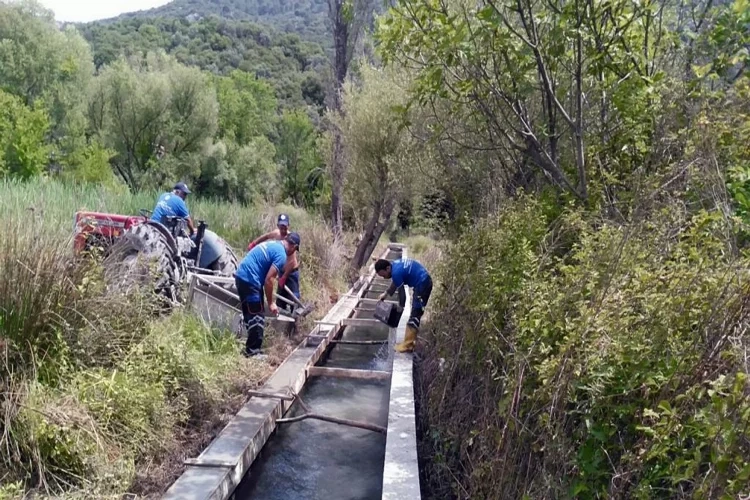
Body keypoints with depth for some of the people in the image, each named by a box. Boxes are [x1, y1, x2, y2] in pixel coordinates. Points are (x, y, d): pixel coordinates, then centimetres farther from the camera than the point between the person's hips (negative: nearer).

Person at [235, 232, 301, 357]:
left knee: (250, 315, 18)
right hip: (250, 280, -10)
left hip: (242, 276, 10)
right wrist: (271, 303, -9)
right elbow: (268, 279, -16)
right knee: (257, 317, -3)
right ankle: (253, 351, 2)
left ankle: (251, 348, 27)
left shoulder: (273, 244, 17)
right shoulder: (281, 254, -12)